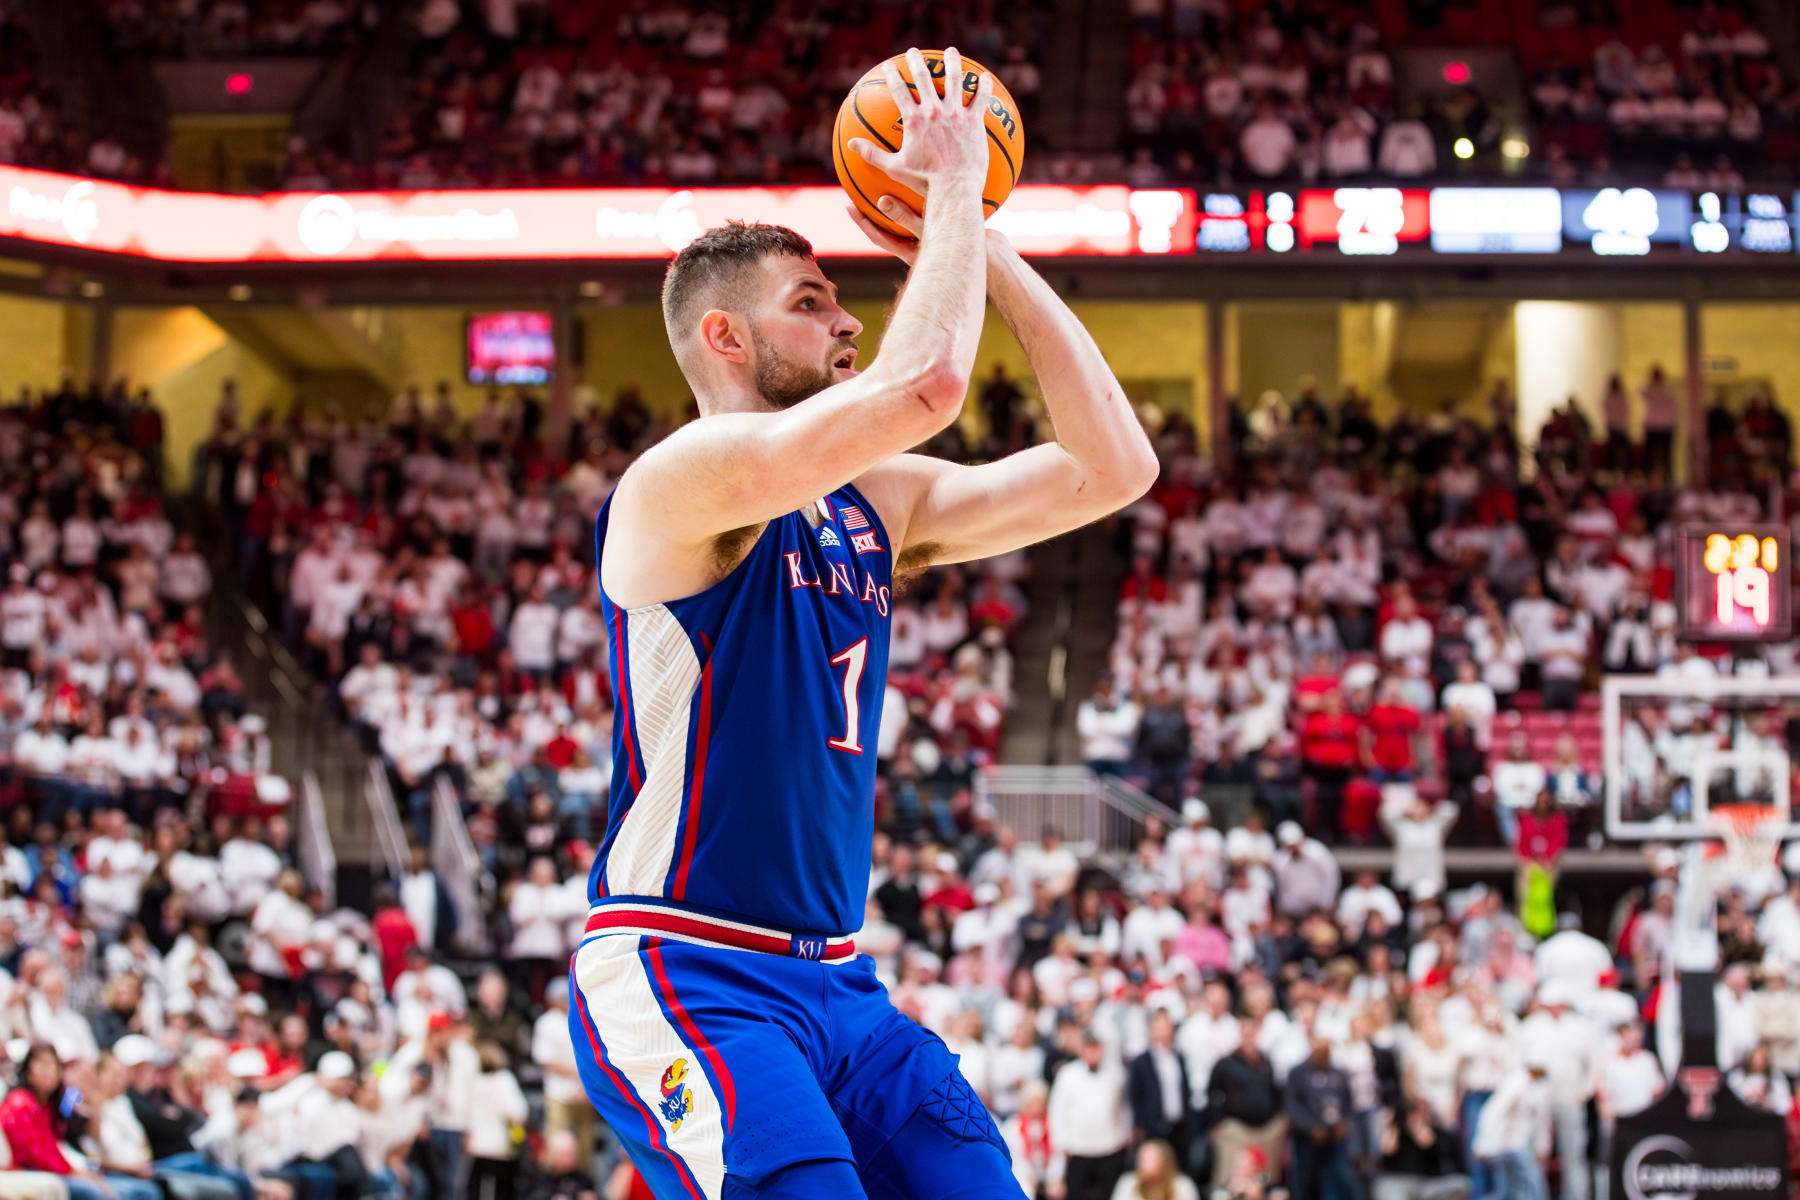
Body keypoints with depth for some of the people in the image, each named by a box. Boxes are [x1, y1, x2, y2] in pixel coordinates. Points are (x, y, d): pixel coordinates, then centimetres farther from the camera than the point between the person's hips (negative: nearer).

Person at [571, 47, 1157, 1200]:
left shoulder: (878, 503, 14)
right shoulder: (682, 480, -11)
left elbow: (1113, 467, 8)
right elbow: (925, 383, -25)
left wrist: (992, 254, 5)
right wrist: (953, 184, -11)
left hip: (836, 980, 8)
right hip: (678, 977, -8)